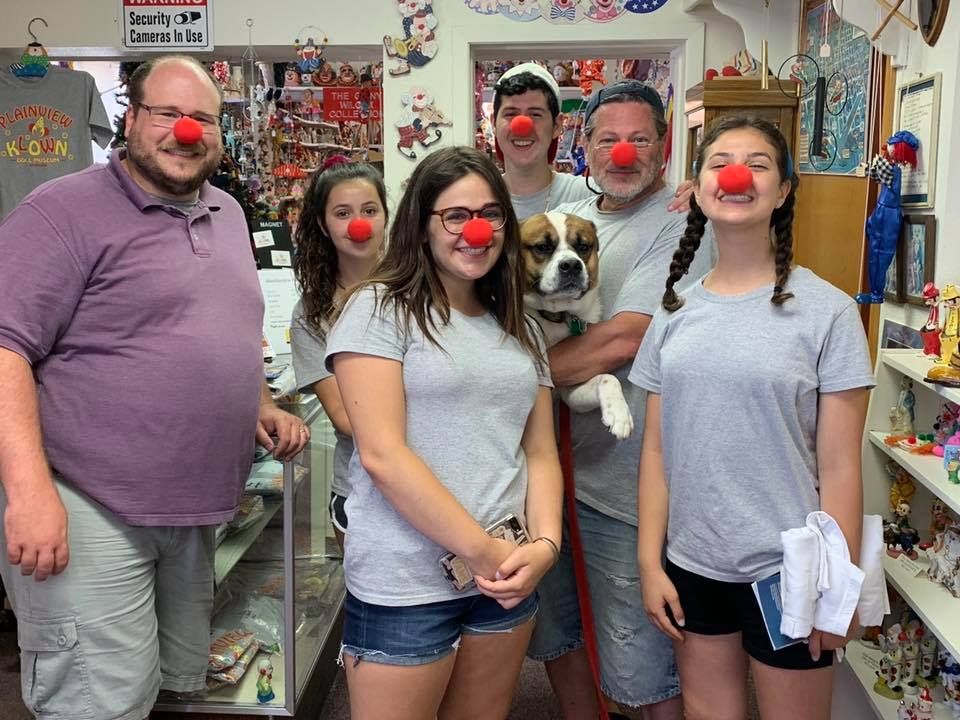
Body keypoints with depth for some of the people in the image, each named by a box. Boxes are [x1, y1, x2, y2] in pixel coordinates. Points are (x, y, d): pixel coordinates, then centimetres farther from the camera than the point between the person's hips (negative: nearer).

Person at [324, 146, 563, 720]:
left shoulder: (520, 328, 12)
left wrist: (544, 544, -8)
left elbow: (541, 453, 10)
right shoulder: (380, 309, -7)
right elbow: (381, 454, -15)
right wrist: (483, 550, -14)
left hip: (505, 578, 6)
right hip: (405, 586, -5)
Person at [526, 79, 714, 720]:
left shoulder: (680, 227, -12)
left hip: (621, 484, -7)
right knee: (555, 632, 22)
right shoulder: (569, 217, 11)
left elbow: (622, 341, -22)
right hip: (551, 464, 7)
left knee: (641, 669, 5)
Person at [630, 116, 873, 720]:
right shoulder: (677, 311, 2)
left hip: (787, 569, -3)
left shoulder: (826, 310, -9)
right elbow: (657, 451, 4)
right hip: (692, 565, 4)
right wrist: (651, 564, 2)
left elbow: (838, 466, -8)